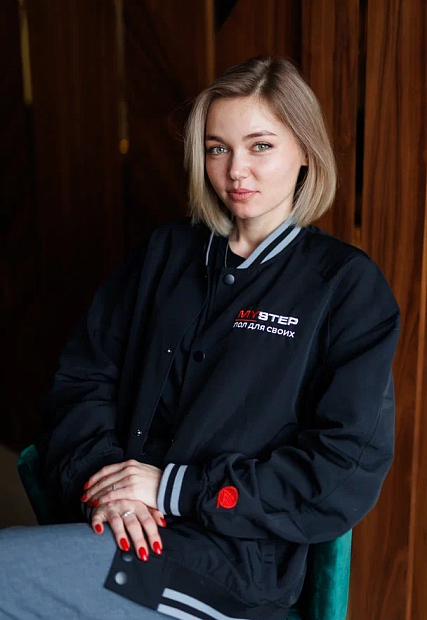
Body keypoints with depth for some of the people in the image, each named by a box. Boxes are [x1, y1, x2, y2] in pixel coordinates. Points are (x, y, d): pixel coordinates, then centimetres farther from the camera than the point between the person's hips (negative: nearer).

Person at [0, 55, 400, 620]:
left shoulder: (348, 285, -1)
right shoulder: (166, 251, 13)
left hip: (230, 565, -4)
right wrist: (102, 471, -10)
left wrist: (174, 488, -12)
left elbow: (349, 474, -8)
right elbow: (81, 378, 10)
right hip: (113, 526, 5)